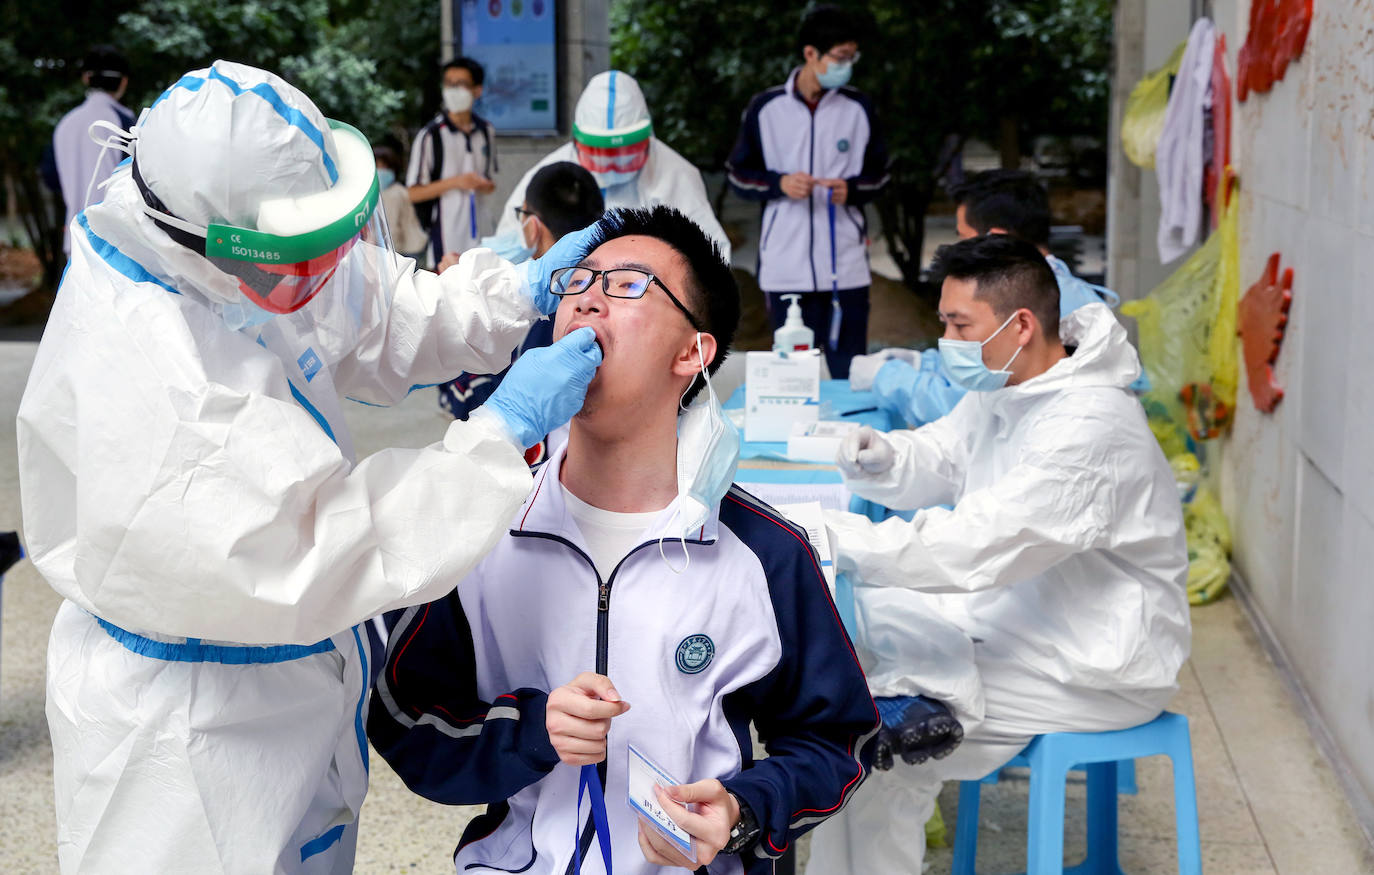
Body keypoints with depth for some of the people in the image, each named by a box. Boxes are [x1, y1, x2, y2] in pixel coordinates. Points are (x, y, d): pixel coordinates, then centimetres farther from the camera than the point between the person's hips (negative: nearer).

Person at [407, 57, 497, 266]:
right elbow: (414, 193, -6)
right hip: (447, 236, -5)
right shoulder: (430, 135, -5)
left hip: (482, 231, 5)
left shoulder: (486, 132, 11)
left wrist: (487, 186, 0)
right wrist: (455, 182, -16)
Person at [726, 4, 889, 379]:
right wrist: (779, 184, -11)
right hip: (784, 267, 0)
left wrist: (851, 190, -9)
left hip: (845, 266, 1)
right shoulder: (764, 108, 1)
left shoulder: (858, 108, 4)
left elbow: (879, 176, 13)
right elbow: (739, 176, 8)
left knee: (850, 373, 2)